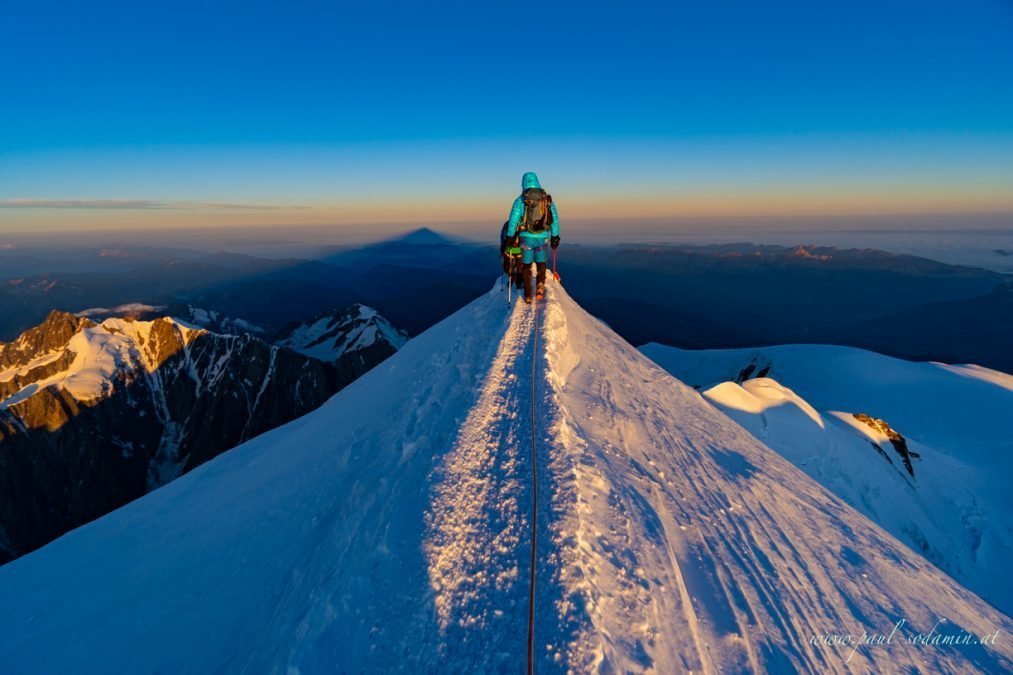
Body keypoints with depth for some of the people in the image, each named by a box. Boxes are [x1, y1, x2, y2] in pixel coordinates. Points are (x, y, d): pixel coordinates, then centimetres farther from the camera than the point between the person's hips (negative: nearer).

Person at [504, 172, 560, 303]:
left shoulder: (520, 200, -4)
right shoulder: (547, 199, 3)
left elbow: (513, 219, -8)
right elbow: (555, 219, 5)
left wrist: (509, 236, 0)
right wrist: (555, 236, 13)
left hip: (526, 237, -1)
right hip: (543, 237, 2)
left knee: (526, 266, 11)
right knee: (541, 263, 19)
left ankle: (528, 296, 12)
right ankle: (540, 285, -5)